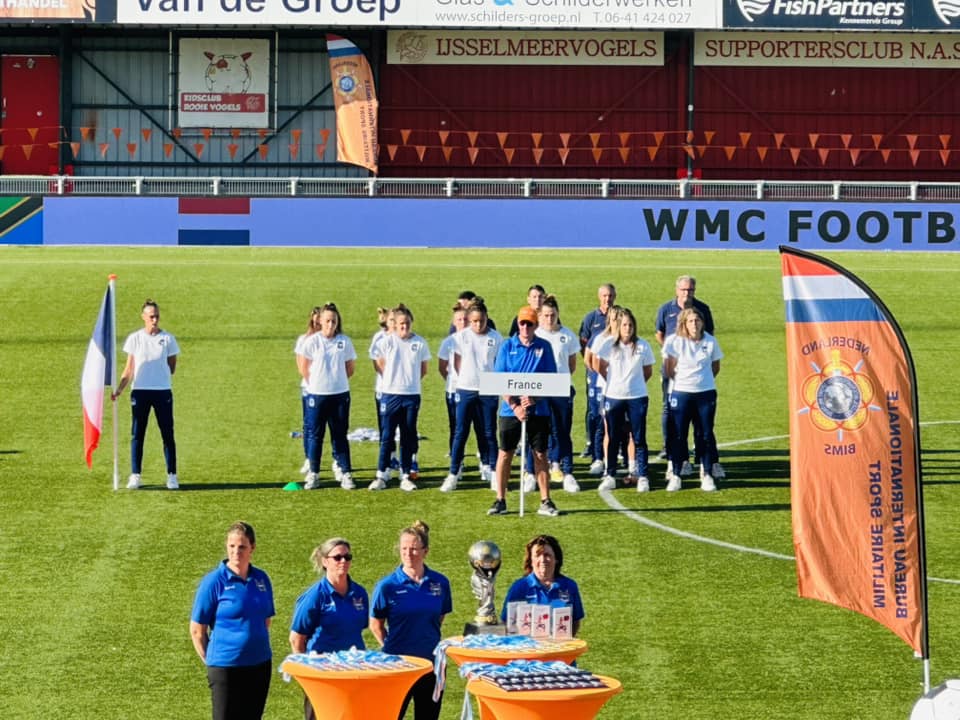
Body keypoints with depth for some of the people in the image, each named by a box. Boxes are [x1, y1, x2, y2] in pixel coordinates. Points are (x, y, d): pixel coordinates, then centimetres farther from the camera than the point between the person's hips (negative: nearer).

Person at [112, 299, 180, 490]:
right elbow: (129, 370, 5)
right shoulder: (135, 339, 4)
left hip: (163, 391, 0)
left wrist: (159, 374, -5)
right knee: (137, 434, 1)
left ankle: (172, 476, 6)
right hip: (140, 390, 0)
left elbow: (172, 367, 9)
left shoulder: (167, 339, 3)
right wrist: (118, 389, -5)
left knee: (168, 434, 1)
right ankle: (135, 476, 6)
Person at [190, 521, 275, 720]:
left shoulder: (261, 579, 4)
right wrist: (211, 659, 0)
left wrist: (259, 649, 14)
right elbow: (197, 630, -5)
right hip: (226, 668, -5)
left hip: (259, 664, 5)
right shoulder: (214, 581, -10)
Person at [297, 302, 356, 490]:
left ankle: (346, 474, 8)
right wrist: (315, 383, 5)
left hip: (340, 395, 1)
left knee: (340, 435, 6)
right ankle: (313, 474, 10)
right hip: (317, 394, -1)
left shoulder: (345, 342, 0)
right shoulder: (312, 341, -5)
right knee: (315, 434, 3)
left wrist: (337, 381, 7)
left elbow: (350, 367, 10)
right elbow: (303, 367, 2)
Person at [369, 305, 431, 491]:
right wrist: (394, 379, 7)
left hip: (412, 395, 2)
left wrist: (411, 380, 6)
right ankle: (382, 475, 4)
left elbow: (424, 368, 11)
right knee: (387, 436, -1)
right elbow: (379, 365, 7)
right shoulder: (386, 342, -3)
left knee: (409, 438, 5)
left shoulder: (420, 343, 1)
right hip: (390, 394, -1)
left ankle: (405, 476, 11)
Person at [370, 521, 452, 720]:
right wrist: (391, 647, 3)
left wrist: (428, 640, 8)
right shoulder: (387, 586, -9)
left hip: (431, 662, 3)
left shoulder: (440, 583, -1)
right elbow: (376, 625, 2)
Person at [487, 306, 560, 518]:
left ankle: (545, 502, 8)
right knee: (505, 453, 3)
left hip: (538, 410, 0)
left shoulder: (544, 347, 2)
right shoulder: (507, 346, 1)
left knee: (540, 455, 3)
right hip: (510, 410, 0)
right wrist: (514, 406, -12)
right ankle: (500, 500, 10)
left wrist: (534, 398, -16)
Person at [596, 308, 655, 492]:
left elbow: (648, 371, 8)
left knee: (639, 438, 1)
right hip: (613, 396, 1)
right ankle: (610, 476, 13)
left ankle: (642, 477, 5)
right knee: (613, 438, 7)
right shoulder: (609, 346, -1)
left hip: (637, 397, -1)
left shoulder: (642, 346, -2)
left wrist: (634, 383, 10)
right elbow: (602, 368, 12)